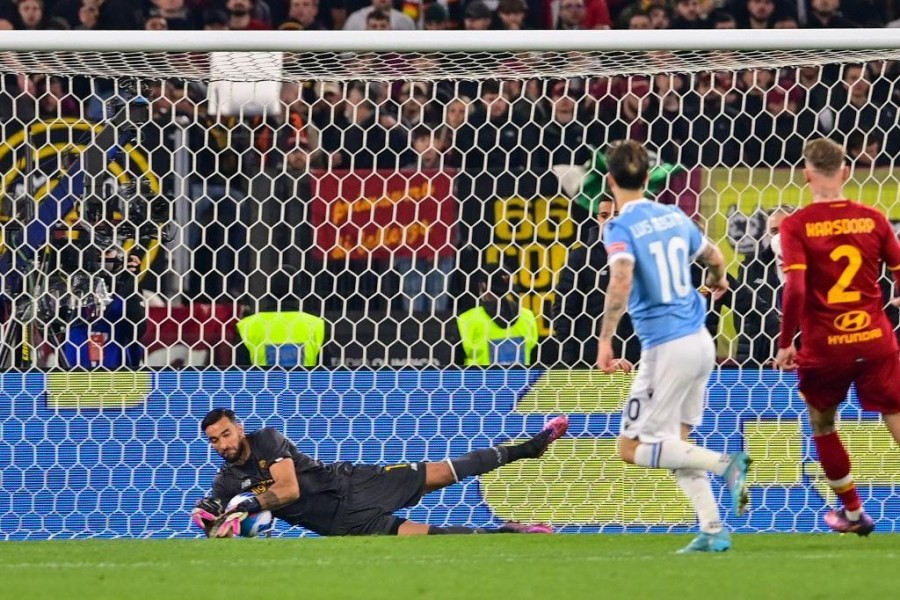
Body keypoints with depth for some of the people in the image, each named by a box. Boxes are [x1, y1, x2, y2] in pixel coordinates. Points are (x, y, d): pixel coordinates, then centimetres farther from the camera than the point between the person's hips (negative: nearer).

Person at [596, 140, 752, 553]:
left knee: (633, 449, -1)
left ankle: (726, 464, -16)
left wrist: (605, 341, -25)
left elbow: (621, 281, -28)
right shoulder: (674, 216, 10)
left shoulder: (621, 228, -11)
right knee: (675, 442, 18)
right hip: (701, 341, 8)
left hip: (666, 347, -7)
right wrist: (716, 282, 49)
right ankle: (712, 531, 8)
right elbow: (714, 259, 26)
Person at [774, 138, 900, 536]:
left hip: (824, 347, -1)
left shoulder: (796, 226, -8)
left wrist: (785, 343, -8)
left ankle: (853, 513, 32)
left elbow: (795, 289, -18)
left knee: (822, 424, 22)